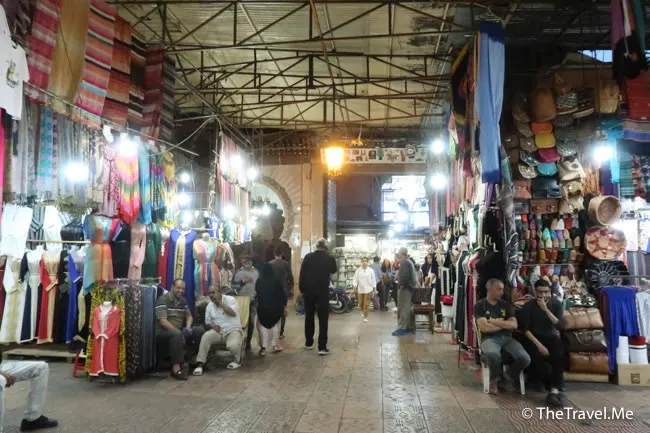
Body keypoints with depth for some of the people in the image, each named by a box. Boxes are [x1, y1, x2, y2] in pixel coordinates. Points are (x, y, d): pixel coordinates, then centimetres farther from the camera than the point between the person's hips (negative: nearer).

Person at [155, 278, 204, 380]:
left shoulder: (183, 300, 11)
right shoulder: (163, 299, -12)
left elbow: (189, 316, 17)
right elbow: (162, 321, -20)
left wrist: (188, 327, -6)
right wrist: (178, 331, -25)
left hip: (178, 331, 7)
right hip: (162, 332, -7)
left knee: (199, 331, -10)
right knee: (177, 334, -38)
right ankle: (176, 367, -37)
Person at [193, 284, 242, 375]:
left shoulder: (230, 300, -7)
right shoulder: (209, 305, 8)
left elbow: (233, 313, -24)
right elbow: (207, 322, 13)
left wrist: (220, 302, -20)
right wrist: (212, 326, -13)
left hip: (233, 330, -4)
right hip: (218, 331, 4)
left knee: (232, 345, -34)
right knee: (205, 336, -28)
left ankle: (237, 360, 0)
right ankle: (201, 363, -20)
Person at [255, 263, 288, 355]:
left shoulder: (259, 281, -5)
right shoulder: (277, 280, -6)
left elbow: (257, 293, 7)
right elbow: (283, 294, -4)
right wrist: (285, 307, 5)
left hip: (263, 307, -1)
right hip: (276, 307, 1)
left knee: (263, 326, 12)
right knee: (275, 325, 19)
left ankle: (264, 347, 1)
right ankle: (274, 345, 19)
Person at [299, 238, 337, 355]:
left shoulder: (308, 257, -3)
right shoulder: (329, 258, -5)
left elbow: (302, 274, -3)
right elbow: (334, 271, 14)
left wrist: (302, 289, 5)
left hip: (309, 290, 2)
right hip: (323, 291, -2)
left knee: (309, 317, 16)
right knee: (323, 319, 2)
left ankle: (308, 343, 24)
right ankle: (322, 347, -2)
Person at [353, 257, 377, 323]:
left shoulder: (371, 270, 1)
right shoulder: (358, 270, 2)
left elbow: (373, 280, 4)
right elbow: (355, 279, -2)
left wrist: (373, 290, 2)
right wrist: (355, 286, -16)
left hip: (368, 289, -1)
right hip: (360, 289, 1)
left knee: (366, 304, -5)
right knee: (361, 303, 9)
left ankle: (365, 317, 4)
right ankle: (363, 312, 38)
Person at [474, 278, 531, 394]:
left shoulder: (505, 304, 15)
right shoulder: (480, 305, 1)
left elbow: (514, 325, 3)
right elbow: (484, 327, -12)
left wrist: (493, 321, -6)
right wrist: (505, 324, -1)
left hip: (507, 337, 4)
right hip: (489, 338, -4)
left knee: (525, 359, -24)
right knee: (493, 354, -39)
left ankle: (508, 378, 9)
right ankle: (494, 379, -5)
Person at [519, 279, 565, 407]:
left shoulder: (556, 303, -1)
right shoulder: (528, 306, -8)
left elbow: (560, 325, -13)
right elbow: (525, 329, -10)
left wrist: (546, 309, -24)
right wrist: (539, 344, -21)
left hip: (551, 337, 2)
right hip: (534, 338, -2)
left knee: (559, 355, -31)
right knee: (538, 359, -31)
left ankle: (554, 391, -32)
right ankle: (555, 390, -17)